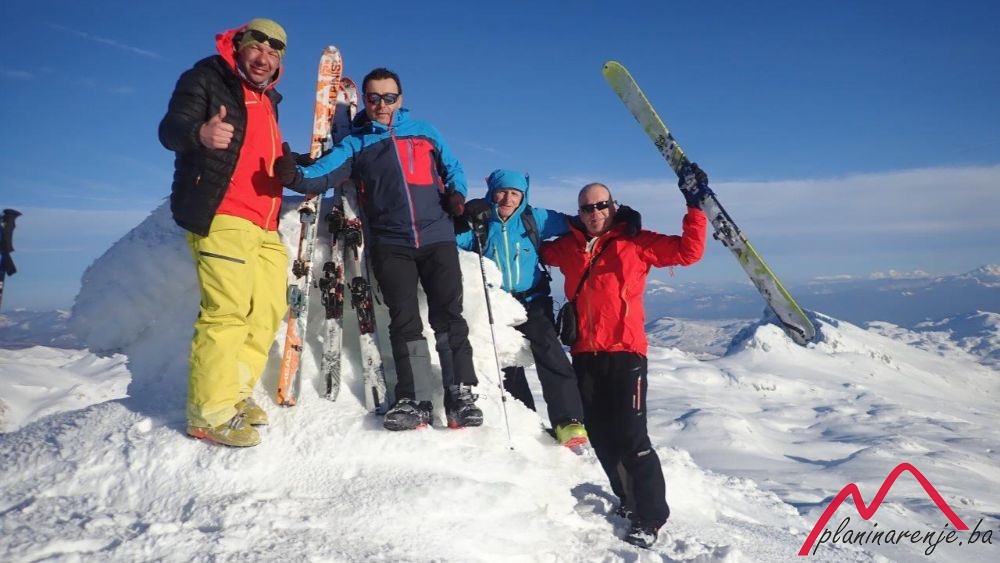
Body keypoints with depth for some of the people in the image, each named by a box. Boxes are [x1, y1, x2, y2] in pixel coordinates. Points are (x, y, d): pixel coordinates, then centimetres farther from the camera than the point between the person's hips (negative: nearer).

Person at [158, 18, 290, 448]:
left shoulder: (268, 100, 24)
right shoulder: (206, 78, 2)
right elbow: (171, 129, -12)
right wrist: (200, 133, -34)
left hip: (263, 224, 8)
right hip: (220, 215, -8)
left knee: (268, 309, 4)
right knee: (227, 309, -15)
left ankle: (234, 393, 16)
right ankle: (210, 413, -8)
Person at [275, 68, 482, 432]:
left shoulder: (424, 131, 13)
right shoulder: (355, 143, 10)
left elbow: (452, 167, 22)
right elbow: (325, 175, -5)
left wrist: (456, 193, 1)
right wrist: (296, 176, -26)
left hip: (437, 238, 0)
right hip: (391, 245, 0)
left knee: (448, 315, -5)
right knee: (404, 320, -4)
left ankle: (461, 395, 0)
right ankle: (412, 400, 4)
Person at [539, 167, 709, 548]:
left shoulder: (636, 242, 2)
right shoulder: (568, 247, 11)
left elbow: (688, 251, -1)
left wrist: (695, 208, -6)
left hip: (625, 352, -4)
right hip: (585, 355, 5)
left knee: (630, 438, -7)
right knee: (601, 436, 12)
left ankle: (650, 517, 5)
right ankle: (628, 498, 30)